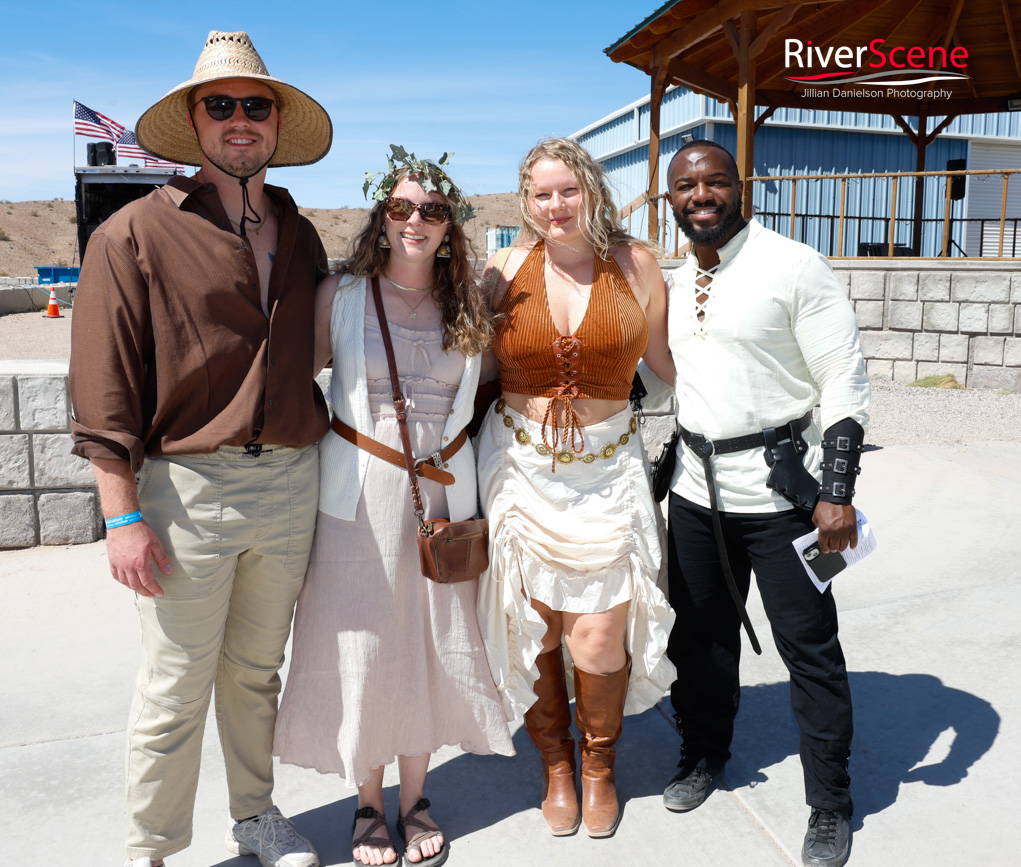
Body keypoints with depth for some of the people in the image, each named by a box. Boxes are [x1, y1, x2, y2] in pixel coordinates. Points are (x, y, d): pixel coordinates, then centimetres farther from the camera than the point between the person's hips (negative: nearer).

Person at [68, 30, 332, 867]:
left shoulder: (300, 235, 11)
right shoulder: (136, 233, -5)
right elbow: (104, 387, -8)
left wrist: (320, 472, 14)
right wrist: (123, 515, -12)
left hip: (290, 484, 5)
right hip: (187, 489, -4)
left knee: (256, 672, 19)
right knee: (176, 689, 6)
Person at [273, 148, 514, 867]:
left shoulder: (467, 306, 7)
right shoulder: (341, 295, -1)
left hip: (443, 489, 3)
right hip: (362, 491, -2)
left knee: (431, 641, 8)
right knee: (362, 642, 5)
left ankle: (415, 797, 29)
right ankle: (368, 802, 26)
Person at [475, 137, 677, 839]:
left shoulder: (636, 263, 1)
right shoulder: (506, 271, 2)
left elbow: (666, 360, 8)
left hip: (607, 466, -1)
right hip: (521, 465, 1)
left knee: (598, 637, -2)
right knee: (532, 628, 7)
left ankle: (599, 766, 29)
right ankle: (556, 766, 33)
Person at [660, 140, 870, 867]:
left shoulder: (794, 266, -8)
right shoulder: (674, 283, 10)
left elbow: (846, 382, -10)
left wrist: (837, 493, -17)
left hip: (781, 489, -5)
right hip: (696, 489, 6)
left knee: (809, 646, 4)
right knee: (699, 635, 16)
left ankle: (830, 806, 23)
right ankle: (704, 752, 40)